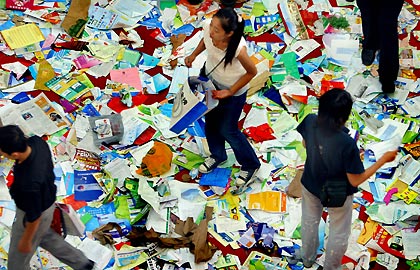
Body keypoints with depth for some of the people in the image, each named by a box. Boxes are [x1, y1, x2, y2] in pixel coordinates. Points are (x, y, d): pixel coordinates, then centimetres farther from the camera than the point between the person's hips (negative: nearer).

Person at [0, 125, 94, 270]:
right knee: (45, 236, 36)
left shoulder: (28, 183, -46)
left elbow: (34, 217, -28)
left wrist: (26, 241, -10)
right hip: (46, 200, 7)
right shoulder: (36, 141, -25)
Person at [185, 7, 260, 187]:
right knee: (210, 121, 24)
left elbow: (252, 72, -22)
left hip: (233, 89, -5)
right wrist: (194, 55, -7)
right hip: (210, 78, 5)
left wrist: (229, 92, -18)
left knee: (227, 130, 11)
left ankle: (250, 165, 38)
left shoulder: (239, 49, -42)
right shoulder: (208, 26, -29)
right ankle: (217, 155, 53)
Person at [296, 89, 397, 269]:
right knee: (339, 234, 25)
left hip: (310, 184, 5)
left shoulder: (310, 121, -27)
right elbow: (356, 180, -26)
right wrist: (384, 159, -20)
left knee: (309, 221, 33)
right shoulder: (347, 144, -41)